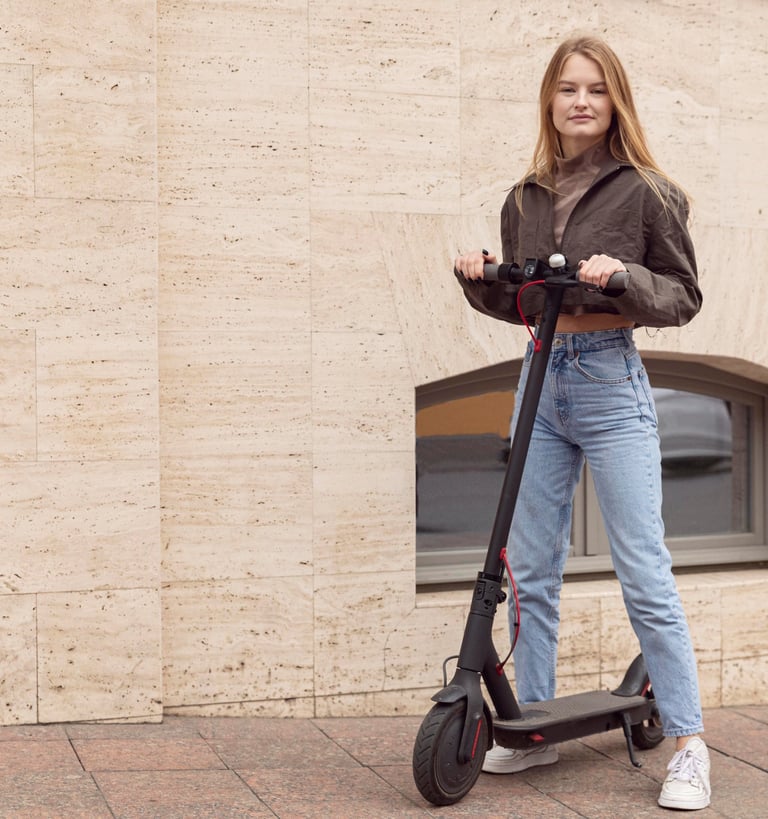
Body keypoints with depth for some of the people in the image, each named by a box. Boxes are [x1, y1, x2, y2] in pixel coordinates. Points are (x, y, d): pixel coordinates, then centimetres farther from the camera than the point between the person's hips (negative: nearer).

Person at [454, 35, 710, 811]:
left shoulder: (645, 191, -3)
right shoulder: (525, 200, 10)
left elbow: (684, 296, -2)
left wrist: (624, 277, -20)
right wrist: (479, 278, -3)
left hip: (611, 382, -5)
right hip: (540, 380, 5)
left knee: (643, 571, -6)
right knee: (531, 568, 8)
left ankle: (688, 746, 3)